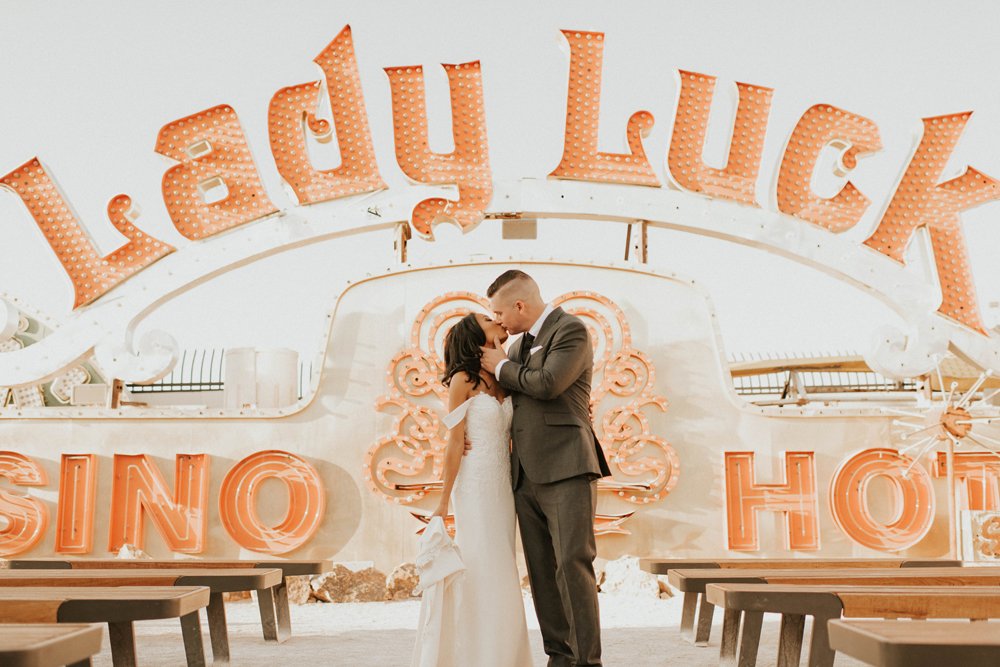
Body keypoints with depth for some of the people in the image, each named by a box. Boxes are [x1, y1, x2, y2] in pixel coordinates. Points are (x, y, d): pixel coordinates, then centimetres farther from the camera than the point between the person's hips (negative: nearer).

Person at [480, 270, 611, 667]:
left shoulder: (572, 330, -3)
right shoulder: (520, 344, 21)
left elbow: (547, 383, -18)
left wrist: (501, 367, -2)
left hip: (566, 469, -8)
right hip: (526, 476, 8)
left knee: (573, 564, -13)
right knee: (542, 571, 4)